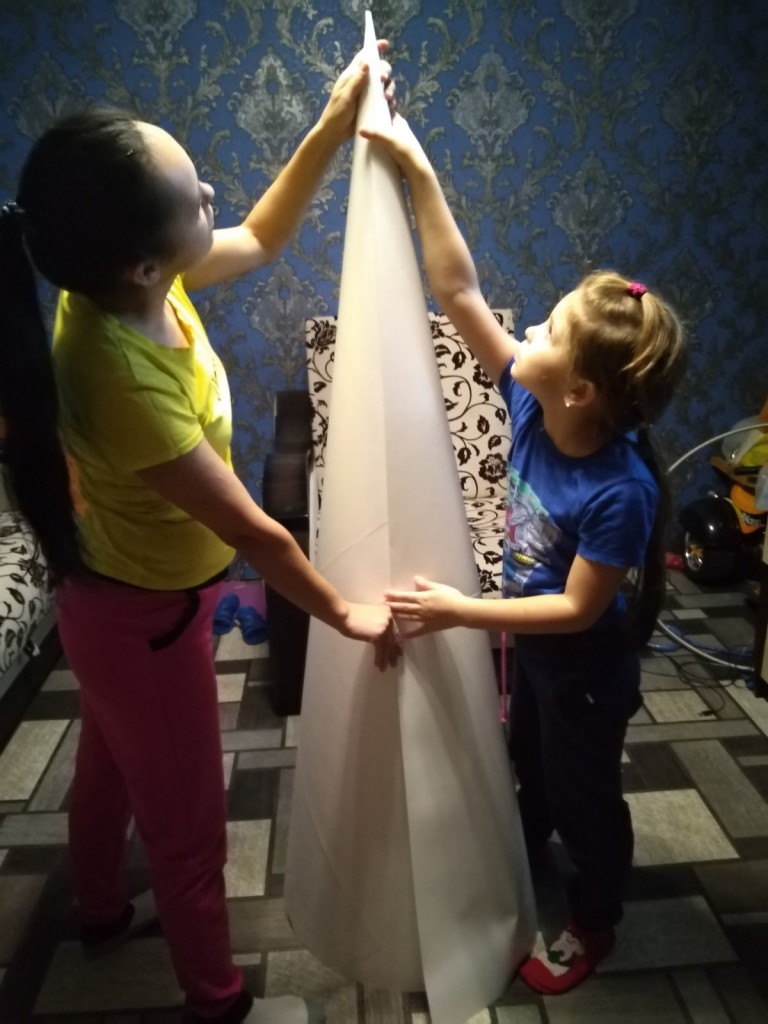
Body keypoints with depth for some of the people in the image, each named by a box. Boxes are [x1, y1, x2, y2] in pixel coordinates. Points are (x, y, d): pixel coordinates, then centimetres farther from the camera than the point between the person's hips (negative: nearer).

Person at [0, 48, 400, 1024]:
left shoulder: (126, 282, -12)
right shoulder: (124, 383, -37)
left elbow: (259, 239, 4)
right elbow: (252, 532, -27)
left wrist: (332, 125, -3)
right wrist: (348, 613, -12)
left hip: (109, 593, 9)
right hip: (144, 618, -9)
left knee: (109, 766, 31)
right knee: (187, 821, 14)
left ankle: (102, 911, 60)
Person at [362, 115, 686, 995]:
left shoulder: (620, 491, -36)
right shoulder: (529, 404, -20)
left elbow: (578, 609, -28)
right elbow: (458, 292, -20)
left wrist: (459, 611, -30)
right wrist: (418, 173, -24)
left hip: (586, 667, -7)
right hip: (531, 643, 7)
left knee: (584, 792, 18)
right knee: (528, 758, 32)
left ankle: (593, 923, 46)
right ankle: (525, 850, 62)